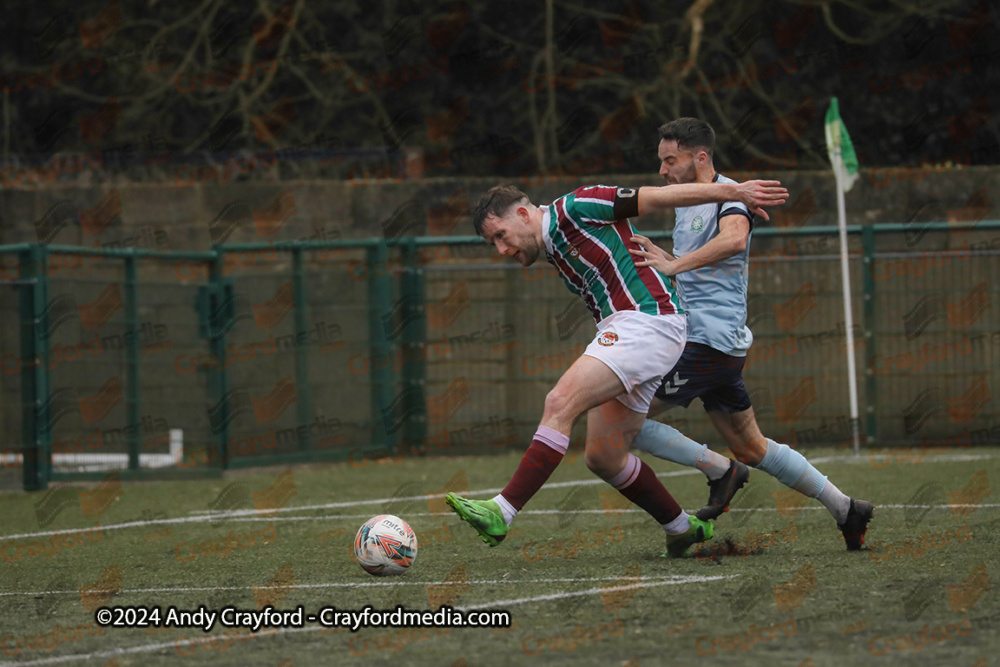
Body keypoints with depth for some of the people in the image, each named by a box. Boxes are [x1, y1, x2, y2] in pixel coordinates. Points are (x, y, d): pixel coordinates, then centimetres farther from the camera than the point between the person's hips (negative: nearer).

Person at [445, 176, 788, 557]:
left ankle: (502, 513, -28)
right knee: (602, 458, 10)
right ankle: (682, 529, 24)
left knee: (560, 403, -21)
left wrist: (733, 191, -6)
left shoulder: (572, 210, -5)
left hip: (647, 322, -10)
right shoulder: (556, 254, 22)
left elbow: (657, 197, -6)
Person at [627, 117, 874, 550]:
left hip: (709, 342, -10)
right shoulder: (686, 204, 18)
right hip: (698, 338, 10)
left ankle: (720, 470, -5)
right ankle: (845, 510, 18)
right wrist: (656, 255, 13)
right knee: (751, 448, 15)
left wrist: (675, 264, -42)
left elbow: (733, 238, -34)